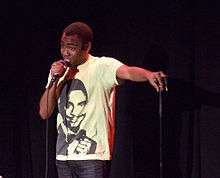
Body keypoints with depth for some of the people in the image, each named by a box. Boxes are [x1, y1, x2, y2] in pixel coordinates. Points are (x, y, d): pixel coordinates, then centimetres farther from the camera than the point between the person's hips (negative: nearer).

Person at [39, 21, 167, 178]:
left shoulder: (102, 67, -6)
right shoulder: (59, 71, 12)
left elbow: (127, 72, -28)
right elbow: (44, 113, 7)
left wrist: (149, 75, -49)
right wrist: (54, 80, -6)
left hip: (93, 155, -6)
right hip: (63, 156, 6)